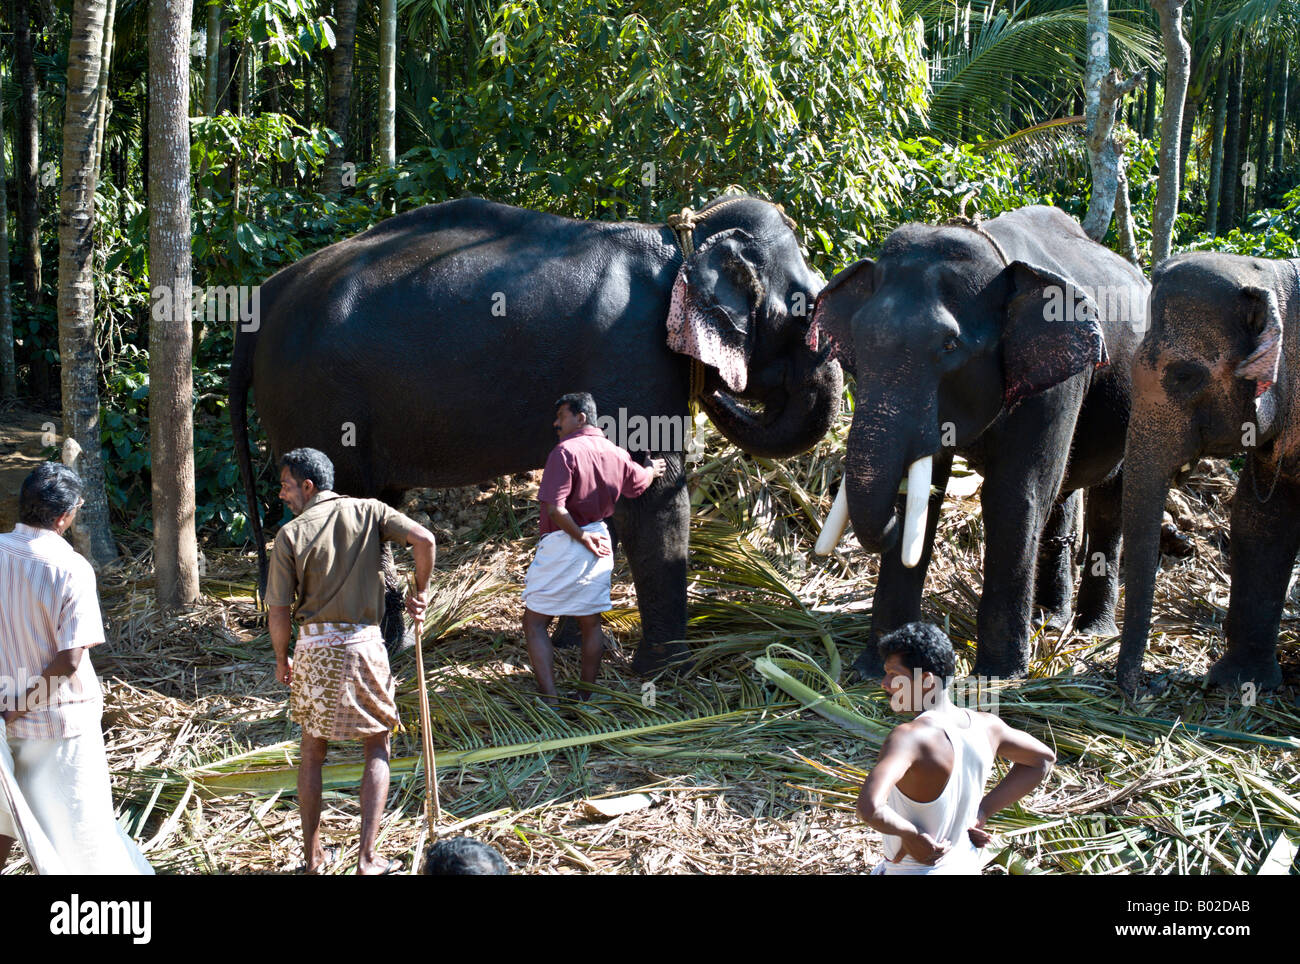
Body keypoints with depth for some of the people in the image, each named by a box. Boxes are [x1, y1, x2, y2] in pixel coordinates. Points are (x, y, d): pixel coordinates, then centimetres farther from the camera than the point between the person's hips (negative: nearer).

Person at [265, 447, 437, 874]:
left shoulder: (290, 534, -4)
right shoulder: (368, 511, 0)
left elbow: (279, 612, -4)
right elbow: (424, 540, -13)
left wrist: (282, 660, 12)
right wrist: (419, 594, 1)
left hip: (314, 647, 0)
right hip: (363, 644, 0)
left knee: (312, 752, 16)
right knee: (377, 749, 11)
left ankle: (313, 856, 24)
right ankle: (368, 858, 4)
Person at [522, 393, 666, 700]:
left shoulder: (566, 451, -18)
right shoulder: (615, 453, 3)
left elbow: (554, 509, -26)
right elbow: (639, 482, 24)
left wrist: (581, 537, -13)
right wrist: (654, 469, 45)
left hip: (563, 545, -7)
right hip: (600, 542, 7)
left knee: (534, 622, 1)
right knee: (590, 622, 15)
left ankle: (550, 701, -8)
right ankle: (586, 700, 23)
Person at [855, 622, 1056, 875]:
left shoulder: (909, 738, -27)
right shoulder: (985, 726, -6)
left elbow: (869, 808, -42)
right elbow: (1043, 758, 13)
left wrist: (909, 833, -22)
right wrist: (983, 810, 8)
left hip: (912, 870, -7)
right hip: (966, 866, 7)